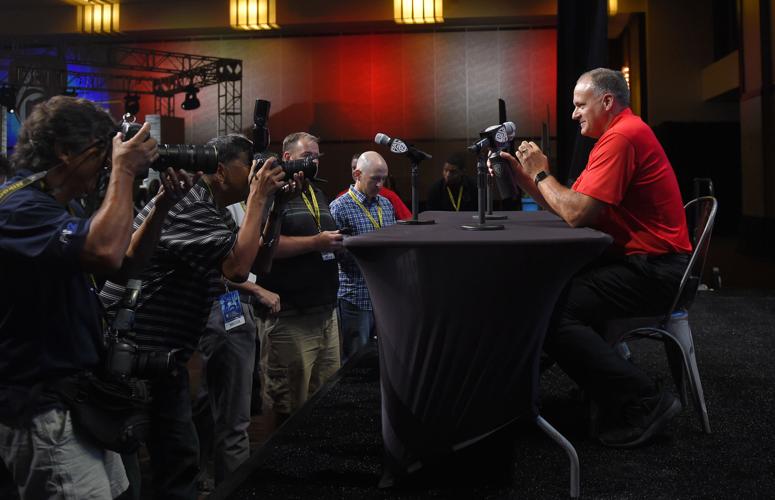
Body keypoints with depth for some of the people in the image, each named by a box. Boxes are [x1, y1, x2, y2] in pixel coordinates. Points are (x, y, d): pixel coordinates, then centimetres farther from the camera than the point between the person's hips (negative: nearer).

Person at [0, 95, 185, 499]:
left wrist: (162, 206, 1)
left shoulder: (63, 206, 12)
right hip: (42, 409, -10)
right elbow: (106, 251, -36)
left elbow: (126, 263, 15)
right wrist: (124, 170, -23)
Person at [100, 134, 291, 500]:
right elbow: (238, 265, -29)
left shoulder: (212, 209, 13)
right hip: (134, 352, -10)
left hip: (162, 353, 10)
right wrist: (258, 197, -18)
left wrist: (276, 203, 8)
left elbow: (260, 260, 19)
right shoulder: (188, 205, -18)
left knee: (180, 456, 15)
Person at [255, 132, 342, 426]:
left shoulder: (318, 194, 20)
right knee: (289, 404, -1)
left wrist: (338, 242, 8)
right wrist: (316, 242, -19)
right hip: (289, 316, -8)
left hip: (326, 310, 8)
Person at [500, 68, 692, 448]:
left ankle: (643, 405, -15)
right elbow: (564, 204, 16)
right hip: (638, 263, 11)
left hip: (653, 270, -11)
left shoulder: (622, 135, -15)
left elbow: (577, 214, -22)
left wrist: (542, 174, -7)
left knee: (550, 312, -22)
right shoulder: (618, 134, 20)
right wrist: (525, 177, 6)